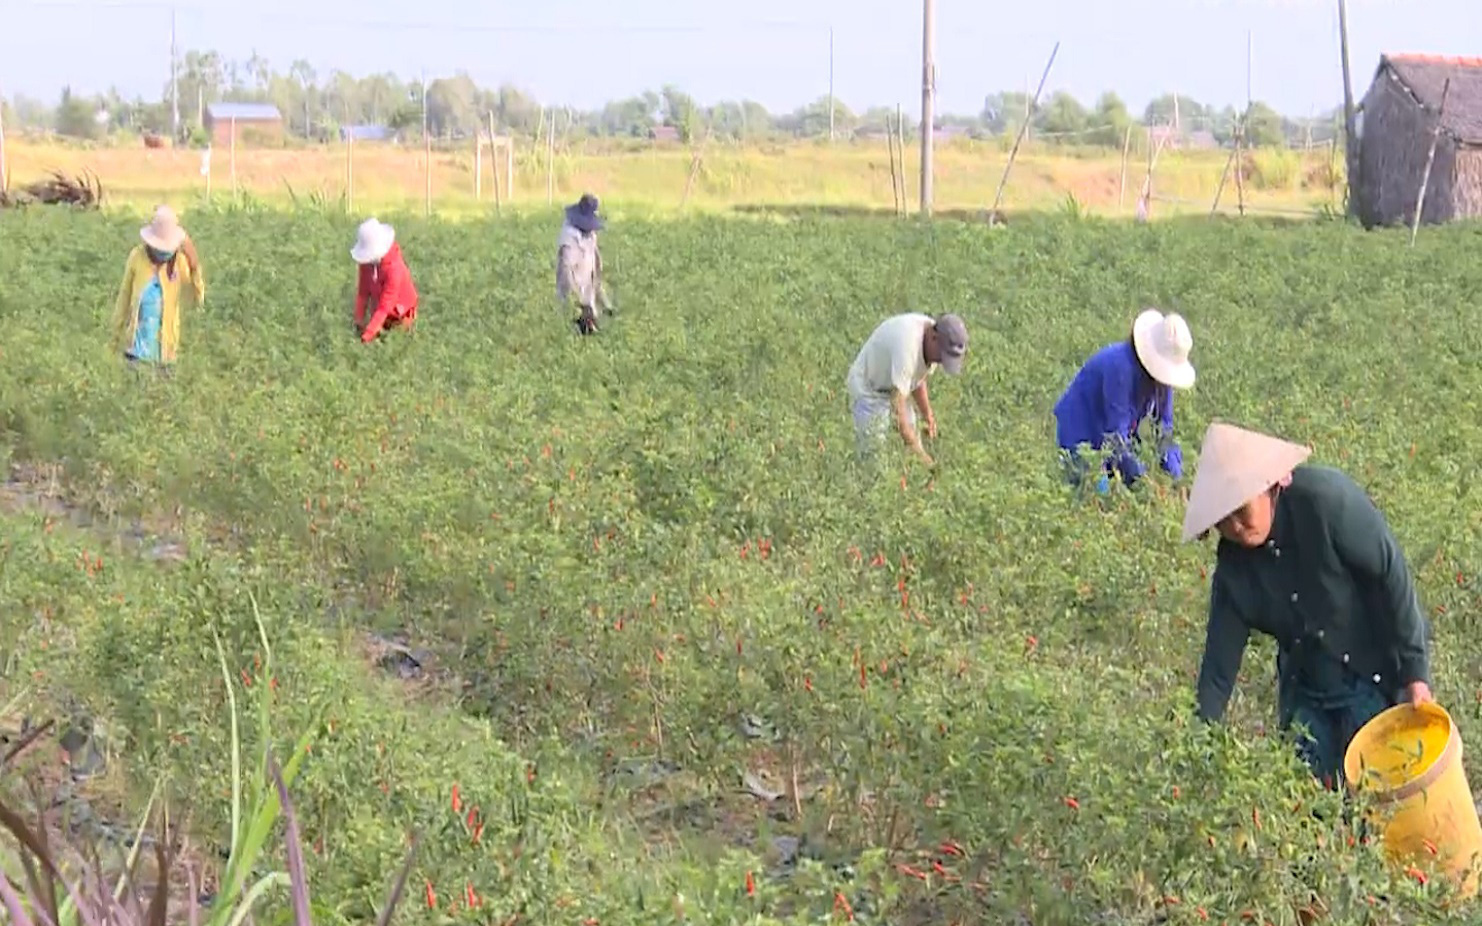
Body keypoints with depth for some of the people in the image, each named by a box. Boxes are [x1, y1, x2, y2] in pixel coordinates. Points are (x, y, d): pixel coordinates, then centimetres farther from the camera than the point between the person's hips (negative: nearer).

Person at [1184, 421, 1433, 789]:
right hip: (1305, 692, 5)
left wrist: (1415, 672, -17)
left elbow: (1391, 575, -18)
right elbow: (1219, 663, -1)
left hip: (1376, 678, -5)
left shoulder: (1326, 498, -22)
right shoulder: (1232, 564, -5)